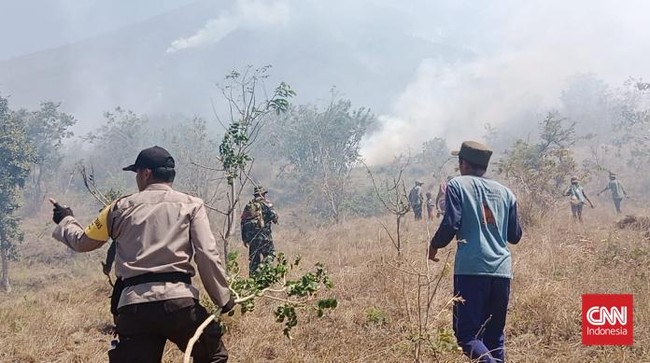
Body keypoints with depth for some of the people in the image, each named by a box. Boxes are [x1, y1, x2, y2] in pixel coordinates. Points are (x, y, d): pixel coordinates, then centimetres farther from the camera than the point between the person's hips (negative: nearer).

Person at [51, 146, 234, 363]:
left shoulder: (121, 207, 12)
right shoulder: (191, 205, 7)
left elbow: (82, 241, 23)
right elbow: (207, 256, -3)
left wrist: (65, 221, 43)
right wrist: (224, 299, 4)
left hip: (133, 306, 2)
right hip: (179, 301, -2)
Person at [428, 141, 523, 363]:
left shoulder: (457, 185, 2)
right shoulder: (504, 191, 16)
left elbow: (450, 225, -8)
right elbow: (515, 236, 18)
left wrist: (434, 245, 10)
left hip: (471, 269, -5)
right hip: (502, 270, 5)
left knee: (467, 333, -3)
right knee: (494, 334, 13)